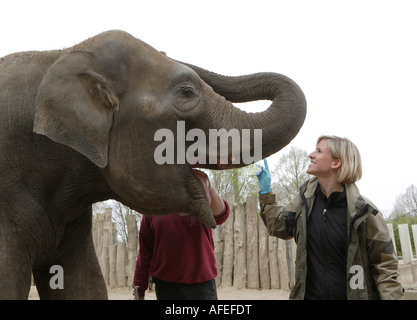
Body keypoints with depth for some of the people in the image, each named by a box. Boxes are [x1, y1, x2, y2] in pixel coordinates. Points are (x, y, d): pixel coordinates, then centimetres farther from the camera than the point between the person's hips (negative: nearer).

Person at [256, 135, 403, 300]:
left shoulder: (364, 211, -12)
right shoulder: (307, 197, 3)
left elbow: (385, 264, -9)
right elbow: (279, 226, 16)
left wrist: (392, 296, -20)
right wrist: (266, 193, 11)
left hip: (353, 295, -4)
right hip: (309, 294, 4)